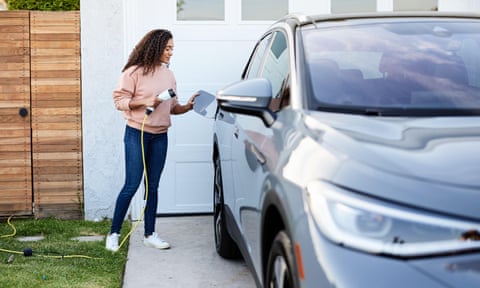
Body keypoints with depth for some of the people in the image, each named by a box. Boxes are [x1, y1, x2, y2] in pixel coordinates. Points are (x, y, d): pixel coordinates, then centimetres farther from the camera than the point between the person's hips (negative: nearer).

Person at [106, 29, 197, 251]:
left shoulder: (168, 75, 11)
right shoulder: (134, 72, -8)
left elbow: (173, 107, 14)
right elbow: (119, 100, -9)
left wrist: (188, 107, -4)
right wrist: (144, 102, -20)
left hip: (160, 137, 6)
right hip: (137, 134, -6)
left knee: (153, 186, 9)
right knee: (132, 185, -6)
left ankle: (150, 234, 17)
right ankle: (113, 234, 5)